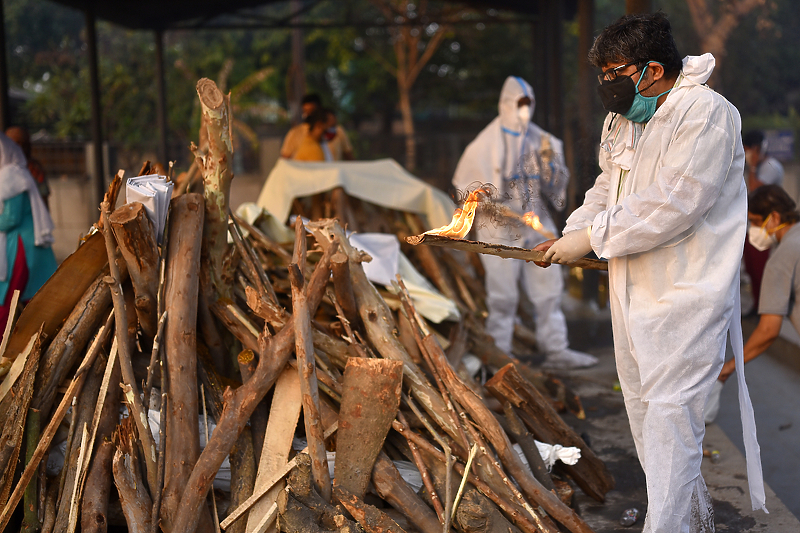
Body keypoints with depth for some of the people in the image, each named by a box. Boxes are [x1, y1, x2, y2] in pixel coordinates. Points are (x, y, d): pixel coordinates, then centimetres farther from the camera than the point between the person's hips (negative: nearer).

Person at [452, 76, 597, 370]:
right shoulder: (486, 144, -5)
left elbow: (554, 186, 11)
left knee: (549, 290, 7)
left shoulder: (539, 139, 8)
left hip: (536, 226, 5)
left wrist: (550, 161, -8)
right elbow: (465, 186, -2)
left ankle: (556, 350, 14)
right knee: (502, 296, -1)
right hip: (501, 232, -5)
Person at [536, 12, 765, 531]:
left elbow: (673, 205, -24)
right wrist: (569, 235, 4)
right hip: (632, 291, 9)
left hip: (685, 297, -9)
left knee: (670, 417, -11)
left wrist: (592, 238, -18)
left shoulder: (706, 112, -17)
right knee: (643, 410, 17)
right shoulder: (622, 119, 12)